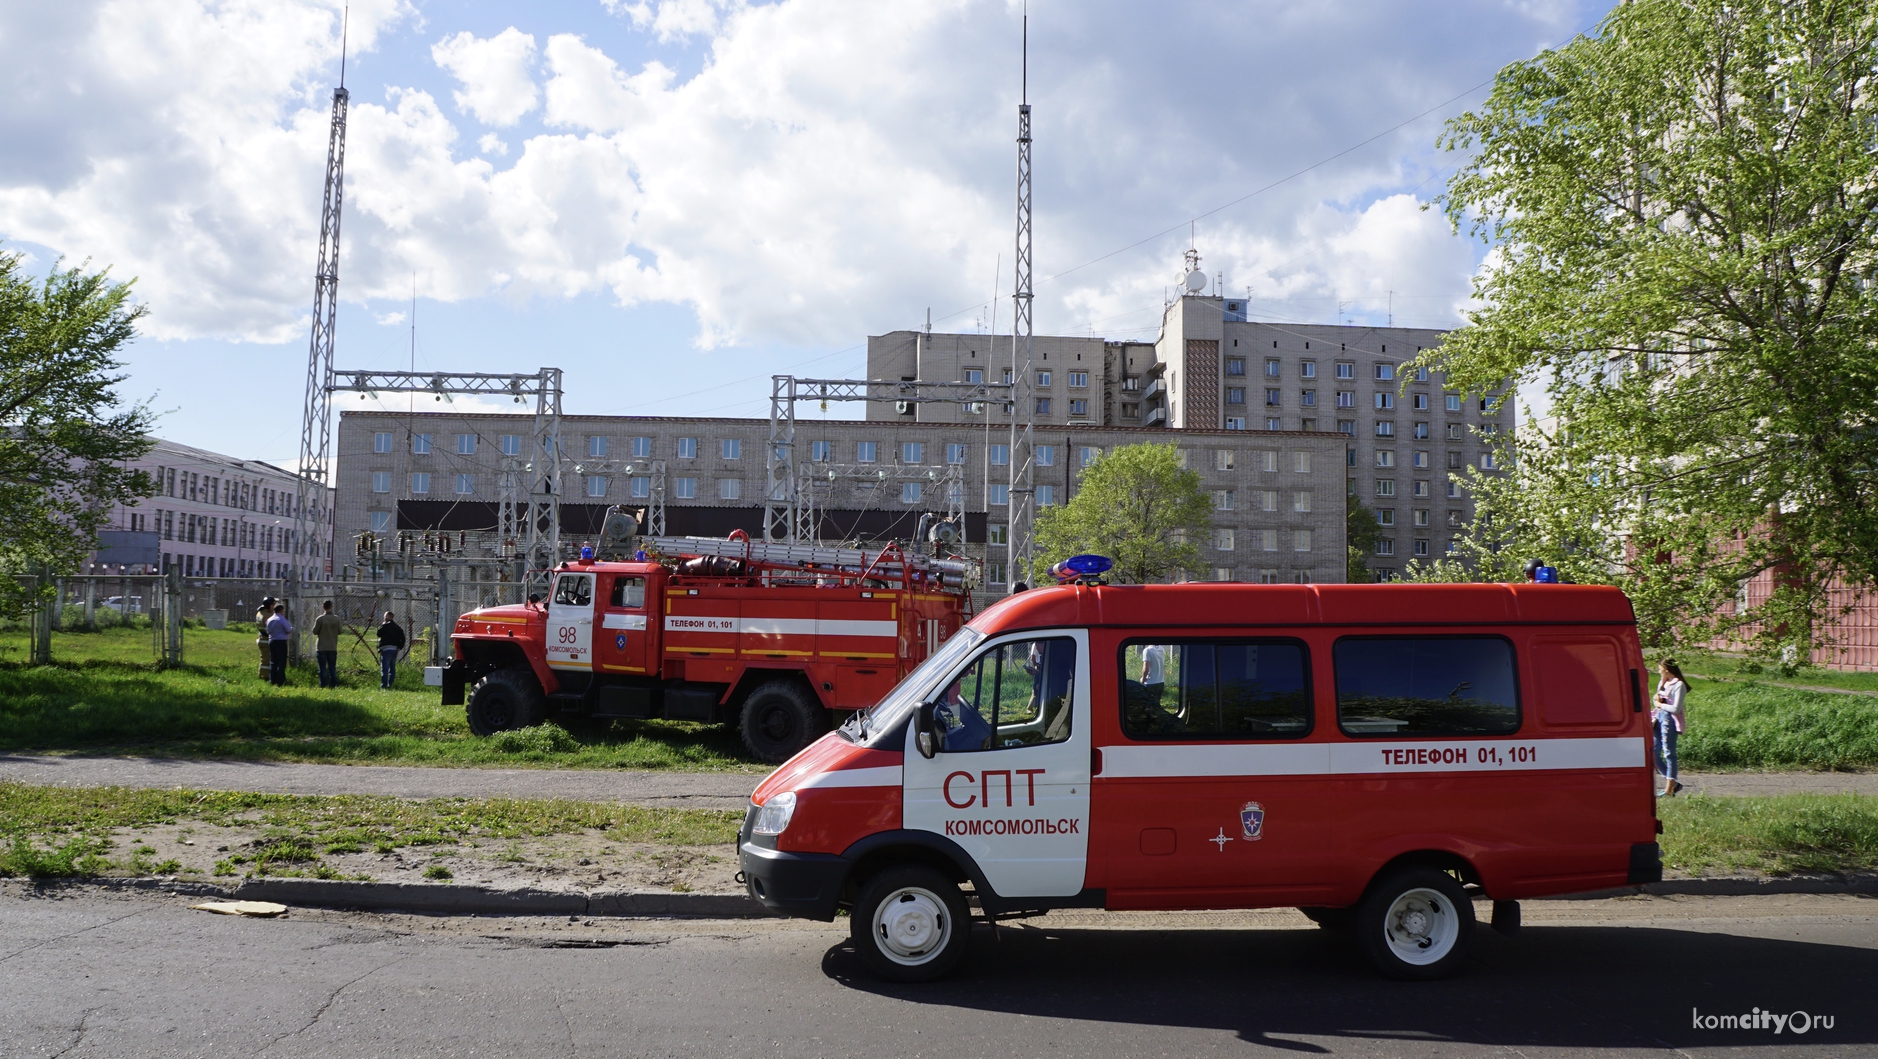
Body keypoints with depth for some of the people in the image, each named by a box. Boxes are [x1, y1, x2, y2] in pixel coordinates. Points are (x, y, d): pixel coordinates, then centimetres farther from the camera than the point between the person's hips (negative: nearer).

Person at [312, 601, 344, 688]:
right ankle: (334, 685, 7)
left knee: (322, 668, 2)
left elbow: (315, 631, -7)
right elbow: (340, 631, 3)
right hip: (333, 647, 3)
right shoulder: (336, 619, -2)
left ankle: (323, 685, 0)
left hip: (321, 647, -3)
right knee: (332, 668, 9)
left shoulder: (320, 619, -11)